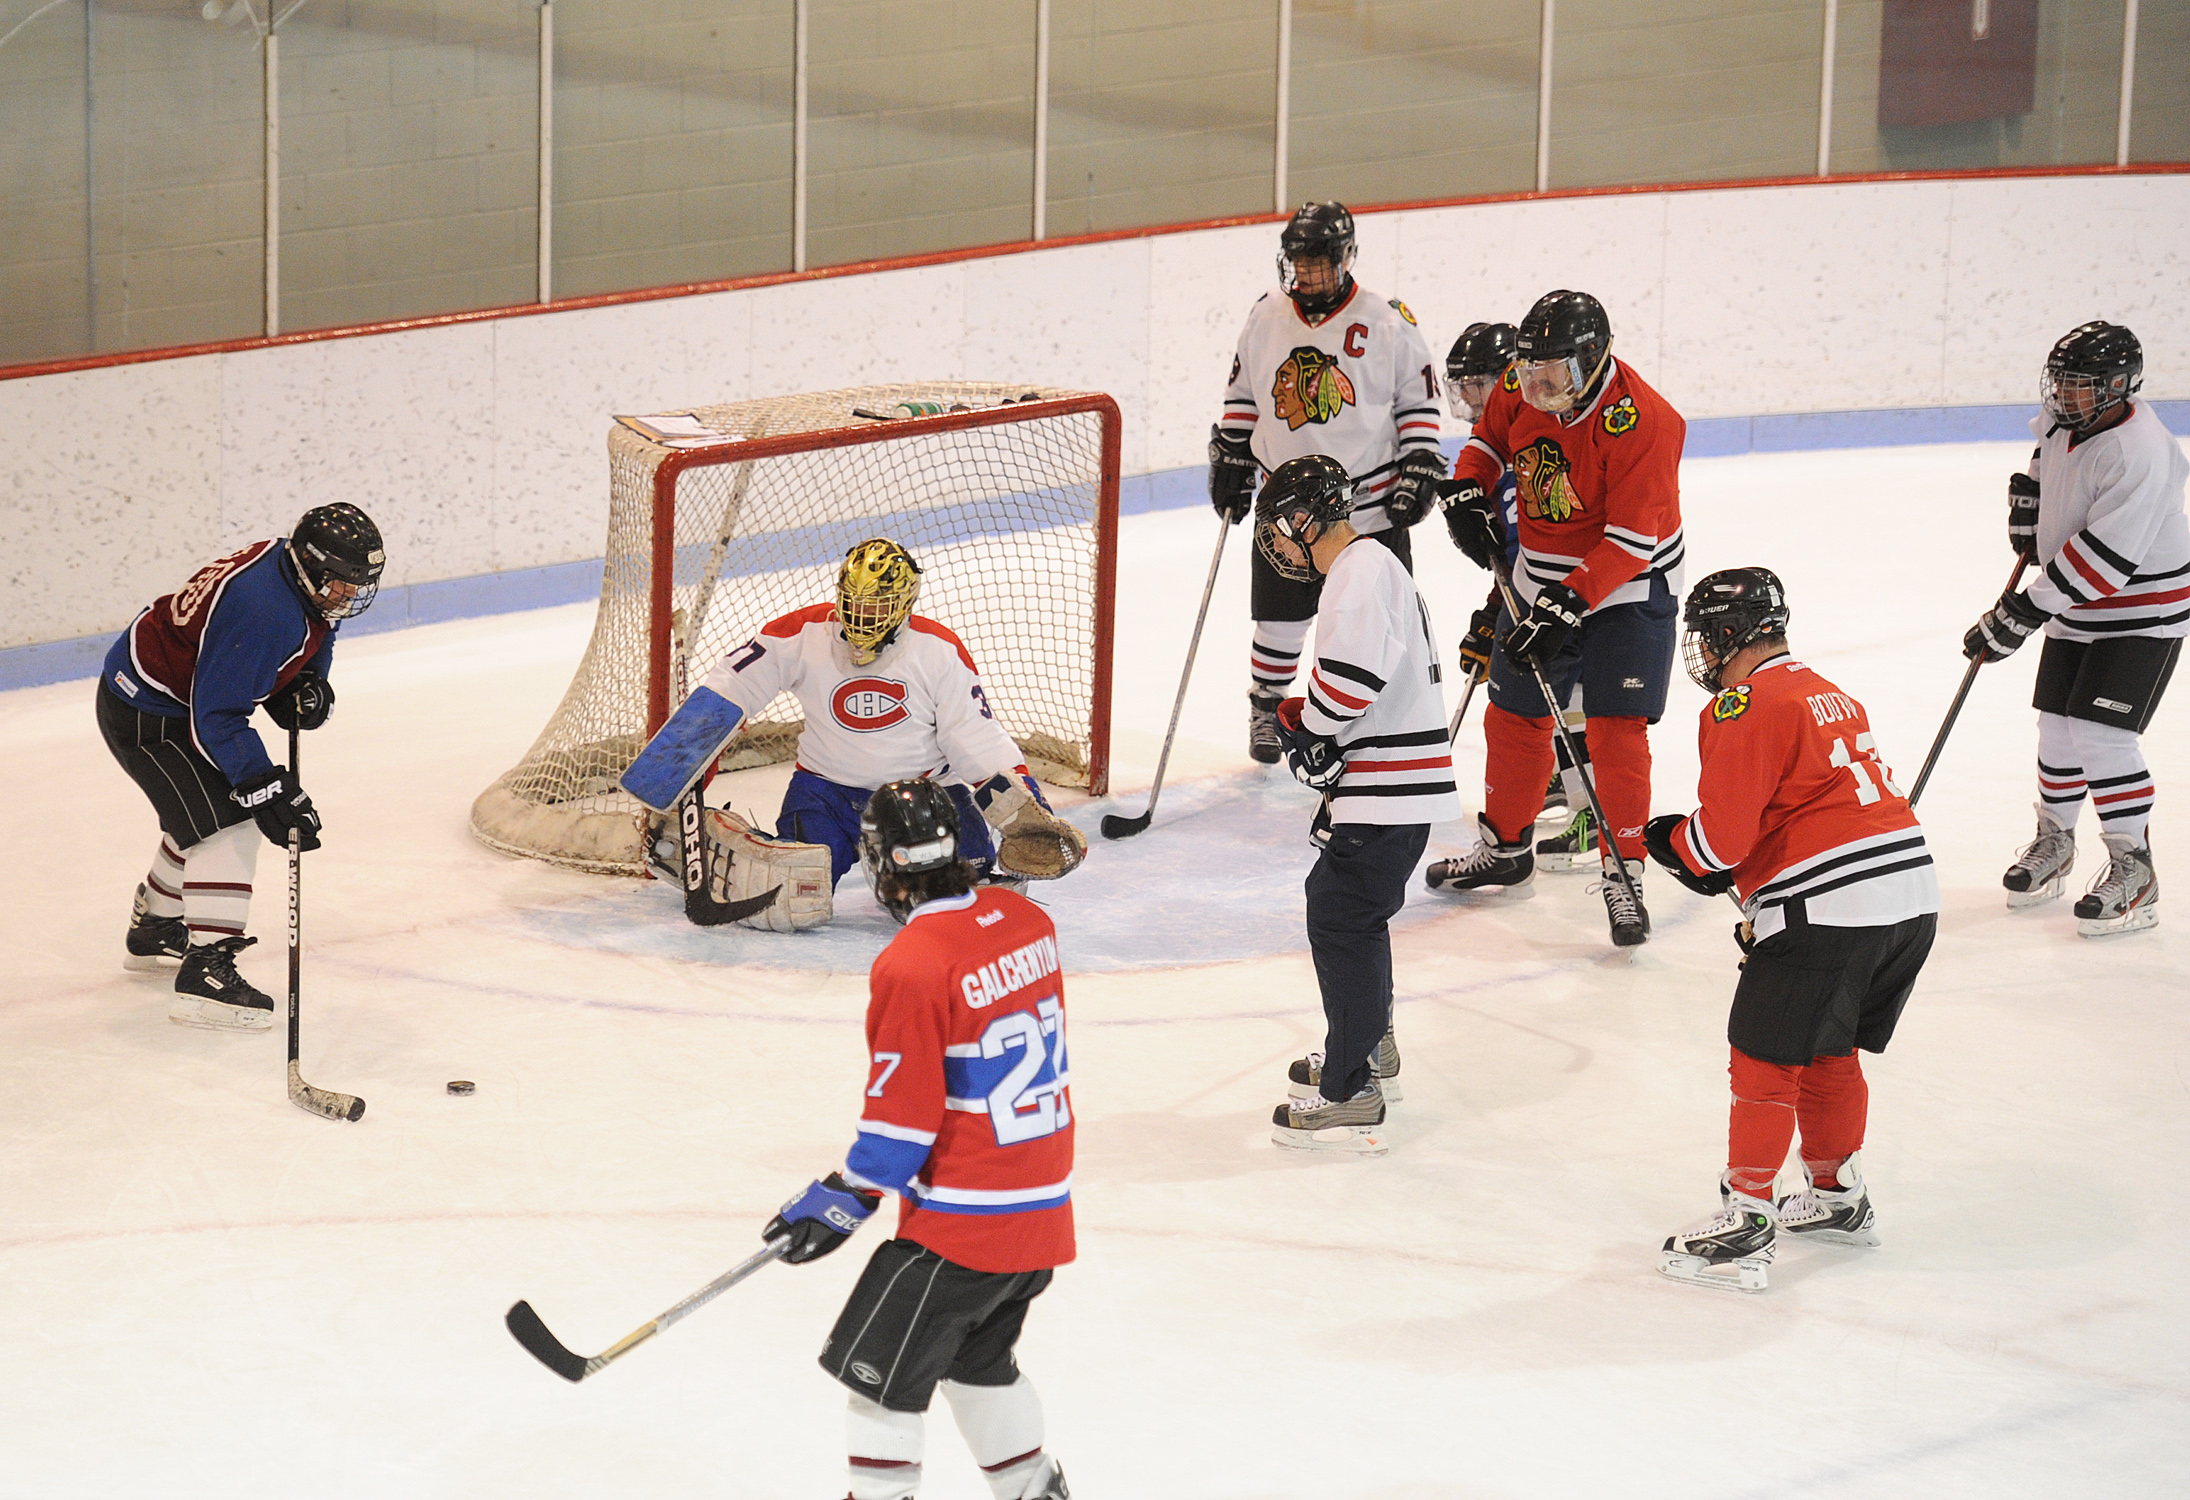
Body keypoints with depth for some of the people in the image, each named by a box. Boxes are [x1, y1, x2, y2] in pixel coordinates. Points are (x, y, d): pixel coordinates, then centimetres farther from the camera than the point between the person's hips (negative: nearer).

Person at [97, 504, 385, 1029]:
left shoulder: (290, 564, -4)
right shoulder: (263, 611, -33)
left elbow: (310, 638, 18)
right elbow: (215, 719, -32)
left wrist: (308, 687, -2)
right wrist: (265, 790, -32)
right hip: (144, 714, -11)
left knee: (201, 812, 26)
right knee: (227, 824, -18)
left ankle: (153, 929, 46)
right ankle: (205, 975, -22)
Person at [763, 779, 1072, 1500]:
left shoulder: (909, 967, -21)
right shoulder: (1023, 919, 2)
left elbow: (904, 1115, -18)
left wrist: (841, 1202, -6)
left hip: (960, 1224, -8)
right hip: (1044, 1209, 8)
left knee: (876, 1364, 4)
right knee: (977, 1356, 25)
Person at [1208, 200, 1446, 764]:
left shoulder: (1387, 323, -7)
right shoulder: (1266, 318, 2)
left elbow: (1419, 401, 1)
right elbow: (1243, 394, 14)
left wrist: (1420, 469, -6)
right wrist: (1231, 460, 10)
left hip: (1371, 502, -2)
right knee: (1279, 618, 8)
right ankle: (1266, 708, 29)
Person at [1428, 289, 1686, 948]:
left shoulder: (1641, 423, -28)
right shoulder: (1523, 388, -8)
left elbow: (1631, 542, -28)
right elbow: (1490, 436, 15)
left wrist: (1565, 607, -30)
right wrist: (1467, 491, -5)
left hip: (1628, 591, -7)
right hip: (1540, 581, 7)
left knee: (1616, 733, -12)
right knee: (1513, 716, 14)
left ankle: (1624, 874, -3)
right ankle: (1505, 851, 31)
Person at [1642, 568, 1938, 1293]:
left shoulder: (1746, 708, -8)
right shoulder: (1830, 697, 22)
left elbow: (1719, 840, -13)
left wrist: (1668, 840, 9)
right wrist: (1763, 907, 24)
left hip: (1828, 909, -9)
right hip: (1914, 899, 9)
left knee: (1764, 1062, 0)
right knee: (1830, 1054, 24)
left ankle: (1745, 1224, 2)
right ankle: (1839, 1197, 35)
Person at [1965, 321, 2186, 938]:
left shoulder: (2140, 458, -30)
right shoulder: (2066, 422, -4)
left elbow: (2101, 559, -33)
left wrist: (2022, 613, -32)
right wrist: (2027, 508, 12)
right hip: (2076, 607, 8)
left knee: (2102, 734, -15)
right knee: (2058, 725, 11)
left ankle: (2133, 870, -3)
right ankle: (2054, 842, 33)